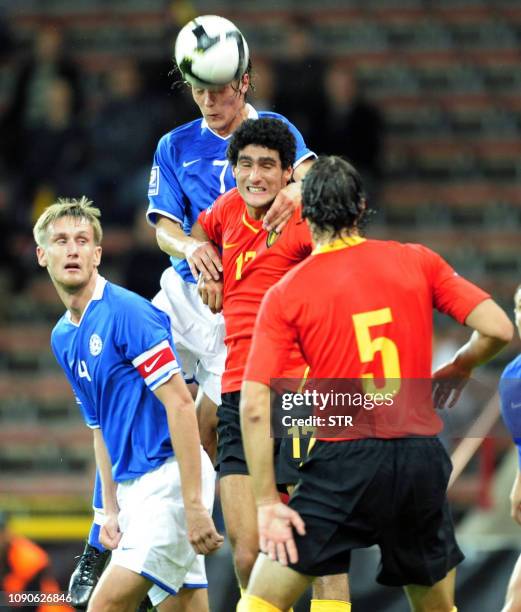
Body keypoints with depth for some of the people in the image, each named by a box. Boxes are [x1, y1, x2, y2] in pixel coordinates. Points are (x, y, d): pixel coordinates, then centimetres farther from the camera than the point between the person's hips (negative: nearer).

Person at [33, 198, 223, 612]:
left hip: (169, 475, -9)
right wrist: (112, 512, 14)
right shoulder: (63, 338, 14)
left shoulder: (127, 312, -13)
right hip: (134, 483, 9)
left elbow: (180, 404, -18)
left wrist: (194, 505, -23)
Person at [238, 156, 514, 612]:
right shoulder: (418, 262, 4)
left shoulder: (285, 294, 0)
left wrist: (267, 502, -6)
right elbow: (498, 330, 0)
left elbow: (255, 406, -8)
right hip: (421, 457, 3)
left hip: (344, 459, -3)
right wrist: (459, 368, 21)